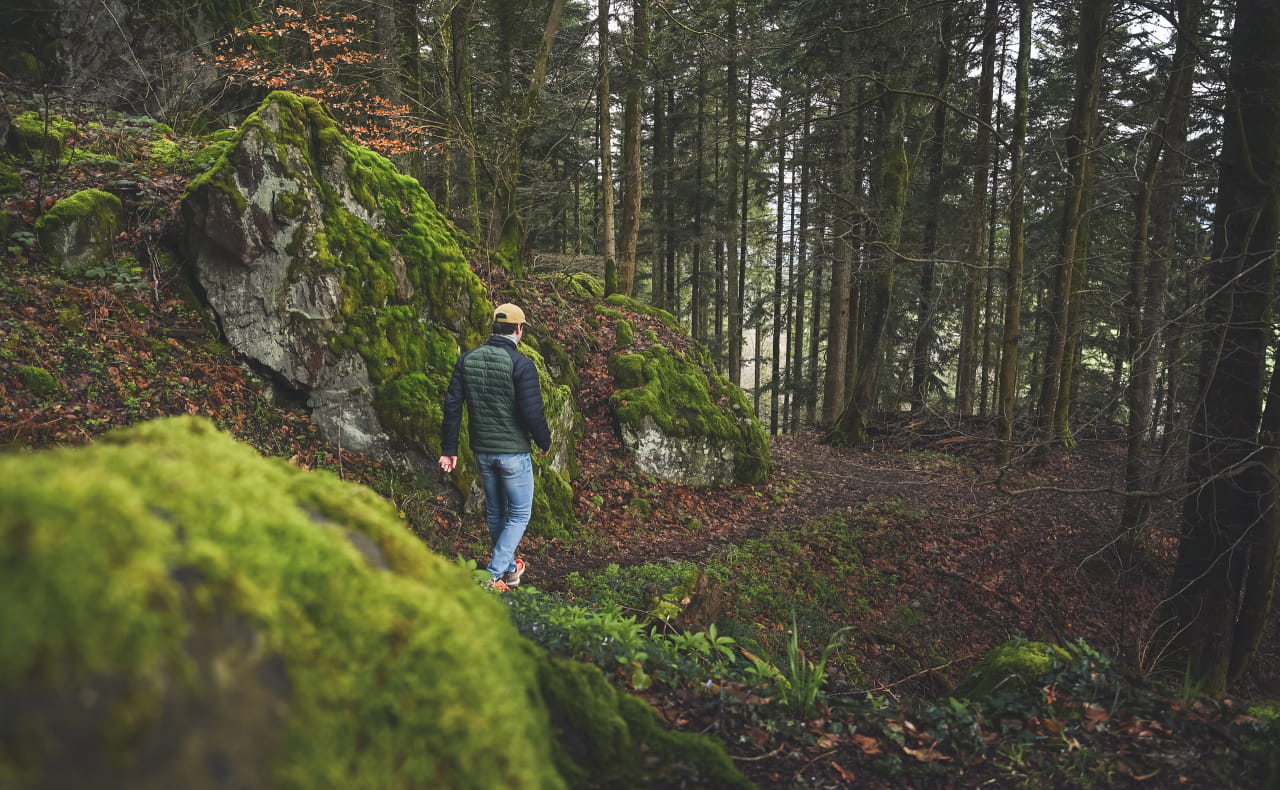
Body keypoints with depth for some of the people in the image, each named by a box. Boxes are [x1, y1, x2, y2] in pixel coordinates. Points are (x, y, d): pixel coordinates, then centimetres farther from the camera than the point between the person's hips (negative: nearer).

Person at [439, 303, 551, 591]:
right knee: (519, 514, 9)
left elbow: (452, 405, 1)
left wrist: (449, 449, 6)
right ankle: (494, 576, -1)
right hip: (513, 451, -5)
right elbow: (532, 413, -18)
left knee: (494, 512, 20)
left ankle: (510, 568, 36)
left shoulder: (467, 359, 1)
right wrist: (545, 442, 0)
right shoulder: (521, 364, -16)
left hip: (481, 451, 6)